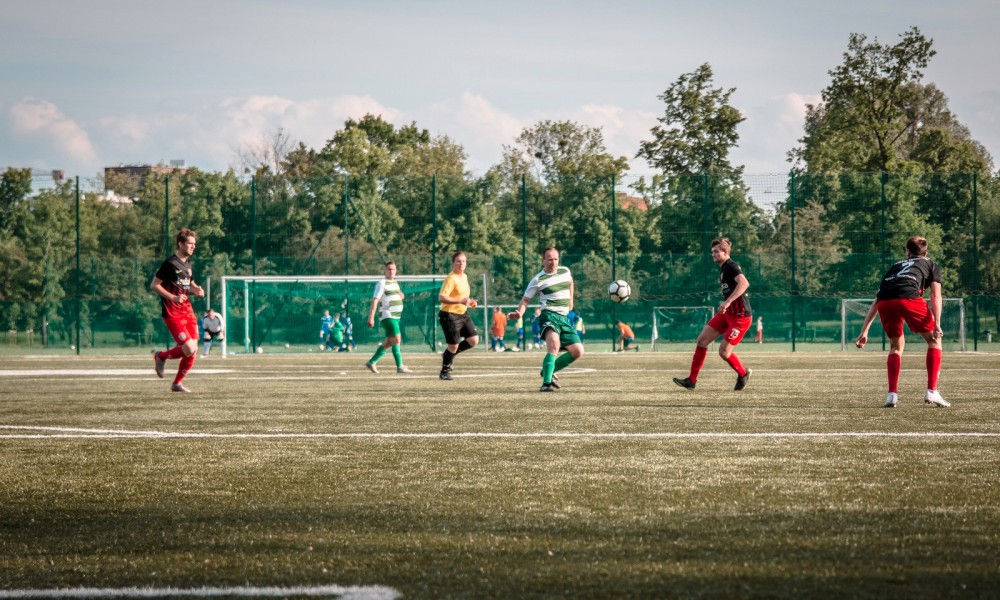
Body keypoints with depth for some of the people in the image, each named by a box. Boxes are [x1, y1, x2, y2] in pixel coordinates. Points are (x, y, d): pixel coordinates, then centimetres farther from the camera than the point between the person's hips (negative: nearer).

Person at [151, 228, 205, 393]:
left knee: (193, 350, 1)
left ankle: (177, 383, 16)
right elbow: (154, 285, -11)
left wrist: (196, 290, 6)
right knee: (188, 348, -17)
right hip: (172, 314, -8)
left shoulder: (188, 264, 13)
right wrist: (173, 297, -20)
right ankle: (161, 356, 11)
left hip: (188, 311, 8)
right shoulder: (170, 264, -11)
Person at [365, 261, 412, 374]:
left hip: (396, 317, 9)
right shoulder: (382, 283, -8)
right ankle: (400, 367, -13)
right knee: (396, 340, -14)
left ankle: (372, 362, 18)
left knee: (389, 342, 10)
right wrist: (371, 317, -22)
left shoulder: (395, 283, 16)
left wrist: (402, 295, 6)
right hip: (387, 317, -9)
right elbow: (375, 300, -15)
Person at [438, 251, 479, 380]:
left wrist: (469, 302, 8)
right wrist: (460, 301, -31)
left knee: (473, 340, -1)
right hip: (450, 315, -8)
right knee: (453, 346, -5)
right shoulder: (451, 279, -17)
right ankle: (444, 372, 16)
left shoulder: (464, 277, 10)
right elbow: (441, 298, -26)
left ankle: (450, 355, 20)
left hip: (463, 314, 8)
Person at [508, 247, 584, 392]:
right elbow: (526, 299, -2)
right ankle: (546, 383, -34)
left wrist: (570, 301, 29)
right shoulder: (538, 280, -5)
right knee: (554, 345, -33)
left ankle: (549, 371, 18)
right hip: (549, 315, -6)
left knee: (578, 351, 1)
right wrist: (519, 313, -21)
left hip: (564, 318, 6)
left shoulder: (565, 271, 10)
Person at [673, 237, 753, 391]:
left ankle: (743, 374, 20)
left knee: (724, 351, -9)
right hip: (728, 313, 10)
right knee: (702, 340, 2)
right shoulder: (724, 268, 13)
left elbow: (744, 283, -33)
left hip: (740, 316, -10)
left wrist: (727, 302, -38)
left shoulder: (731, 266, -16)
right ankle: (691, 380, 7)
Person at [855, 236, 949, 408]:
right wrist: (937, 325, 3)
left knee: (896, 345, 26)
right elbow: (935, 295, 12)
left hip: (885, 303, 3)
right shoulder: (932, 265, 30)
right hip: (909, 298, -3)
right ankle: (931, 392, 6)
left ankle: (892, 394, 12)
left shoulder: (895, 266, 39)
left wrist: (864, 332, 36)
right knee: (934, 340, 17)